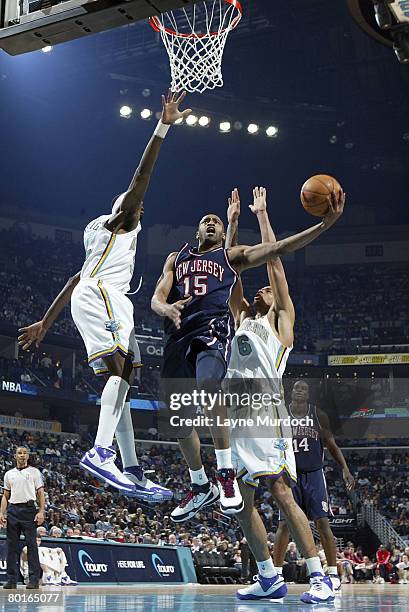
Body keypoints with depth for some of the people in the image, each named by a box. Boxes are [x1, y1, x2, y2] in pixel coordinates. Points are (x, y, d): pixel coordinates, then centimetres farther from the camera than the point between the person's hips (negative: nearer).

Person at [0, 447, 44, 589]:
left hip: (28, 509, -3)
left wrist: (41, 512, -9)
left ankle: (34, 579, -4)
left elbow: (40, 493, 2)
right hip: (12, 510, 3)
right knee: (12, 545, 3)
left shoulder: (34, 472, 7)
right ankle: (11, 580, 8)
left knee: (31, 544, -6)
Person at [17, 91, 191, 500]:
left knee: (122, 378, 0)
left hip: (109, 299, 9)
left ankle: (131, 473, -7)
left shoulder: (118, 238, 36)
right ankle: (100, 452, -40)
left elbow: (76, 280, 32)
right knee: (121, 369, -25)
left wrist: (46, 322, 29)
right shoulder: (116, 224, 12)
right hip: (99, 296, -9)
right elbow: (140, 178, -3)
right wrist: (162, 127, -6)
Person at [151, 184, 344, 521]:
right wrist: (166, 309, -14)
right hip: (179, 334, 4)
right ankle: (201, 488, 23)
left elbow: (278, 247, 7)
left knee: (207, 386, -33)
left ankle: (227, 474, -21)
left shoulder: (232, 256, 18)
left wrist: (325, 224, -4)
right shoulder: (176, 258, 26)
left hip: (214, 329, -4)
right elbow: (156, 298, 13)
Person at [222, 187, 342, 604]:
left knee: (281, 493, -13)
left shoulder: (282, 320, 13)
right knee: (241, 500, 6)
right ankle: (269, 579, 14)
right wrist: (232, 221, 29)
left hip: (266, 409, -7)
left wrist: (262, 214, 18)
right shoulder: (243, 319, 27)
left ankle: (319, 577, -9)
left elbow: (273, 260, 12)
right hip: (235, 412, 7)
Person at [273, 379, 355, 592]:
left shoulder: (319, 416, 1)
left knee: (322, 523, -5)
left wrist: (345, 469, -4)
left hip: (314, 476, 0)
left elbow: (332, 446, 6)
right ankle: (277, 573, 6)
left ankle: (333, 573, 2)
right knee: (284, 524, -2)